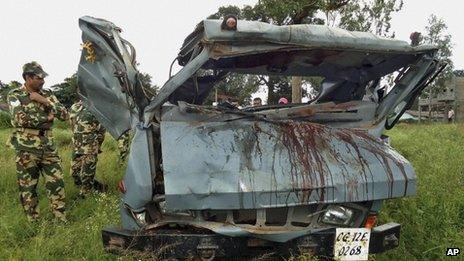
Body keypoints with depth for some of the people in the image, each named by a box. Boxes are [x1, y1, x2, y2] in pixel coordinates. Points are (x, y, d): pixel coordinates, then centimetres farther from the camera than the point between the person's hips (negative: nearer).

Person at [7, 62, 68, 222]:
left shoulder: (47, 94, 8)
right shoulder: (15, 95, -3)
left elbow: (64, 115, -2)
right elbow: (20, 119, -19)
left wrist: (45, 102, -12)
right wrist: (46, 118, -12)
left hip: (48, 147, 3)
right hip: (26, 149, -3)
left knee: (57, 183, 2)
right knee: (28, 188, 7)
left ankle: (61, 219, 13)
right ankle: (33, 223, 20)